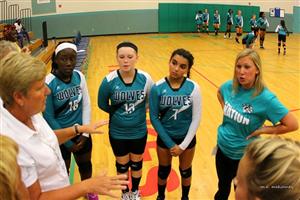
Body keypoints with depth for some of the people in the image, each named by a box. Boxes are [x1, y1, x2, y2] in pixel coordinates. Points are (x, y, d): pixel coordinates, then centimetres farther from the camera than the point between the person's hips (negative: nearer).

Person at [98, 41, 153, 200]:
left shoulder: (145, 78, -16)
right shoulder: (109, 80, -18)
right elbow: (102, 104, -3)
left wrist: (139, 111, -6)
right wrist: (117, 112, -5)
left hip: (139, 132, 1)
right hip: (117, 133, -1)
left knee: (136, 163, 21)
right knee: (122, 165, 19)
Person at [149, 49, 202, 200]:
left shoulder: (193, 88, -18)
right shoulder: (158, 87, -18)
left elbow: (196, 118, -12)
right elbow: (154, 117, -11)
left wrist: (183, 145, -12)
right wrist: (170, 144, -12)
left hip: (187, 138, 0)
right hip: (165, 138, 0)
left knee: (185, 171, 21)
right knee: (163, 171, 21)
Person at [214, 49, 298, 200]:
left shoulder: (265, 98, -26)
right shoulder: (229, 87, -11)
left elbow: (292, 124, -22)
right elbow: (219, 93, 15)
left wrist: (262, 130, -18)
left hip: (244, 155, -4)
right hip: (222, 148, 4)